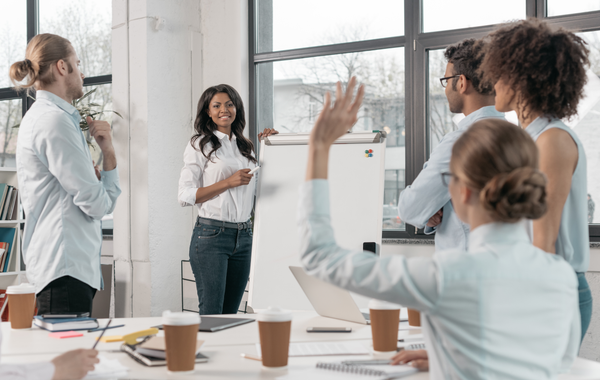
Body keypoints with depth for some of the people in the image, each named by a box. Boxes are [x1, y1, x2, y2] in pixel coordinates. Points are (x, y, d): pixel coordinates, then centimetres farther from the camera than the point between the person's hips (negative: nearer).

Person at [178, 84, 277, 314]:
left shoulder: (245, 147, 15)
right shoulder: (200, 145, -2)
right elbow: (185, 196, -8)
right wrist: (228, 182, -16)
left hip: (243, 237, 6)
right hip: (211, 235, -6)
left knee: (231, 313, 9)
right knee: (211, 315, -6)